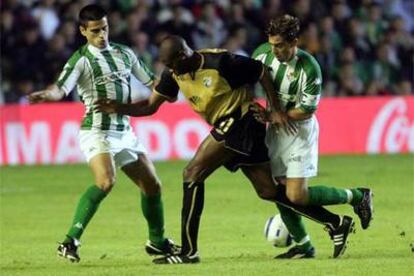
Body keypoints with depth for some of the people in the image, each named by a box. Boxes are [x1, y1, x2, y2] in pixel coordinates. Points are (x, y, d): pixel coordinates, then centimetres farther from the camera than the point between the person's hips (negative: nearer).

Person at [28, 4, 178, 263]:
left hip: (125, 132, 7)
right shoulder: (82, 59, -8)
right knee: (106, 182, -29)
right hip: (97, 132, -7)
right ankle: (71, 241, -29)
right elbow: (61, 89, -23)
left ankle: (158, 242, 32)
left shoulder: (124, 53, 10)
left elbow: (151, 81, 20)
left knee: (152, 185, 12)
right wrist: (44, 95, -44)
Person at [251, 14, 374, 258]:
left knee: (296, 195, -12)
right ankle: (303, 245, 18)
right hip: (275, 131, 6)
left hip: (300, 131, -6)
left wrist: (271, 117, -20)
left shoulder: (309, 69, -23)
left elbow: (307, 110, -19)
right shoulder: (263, 53, -8)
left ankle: (357, 196, 7)